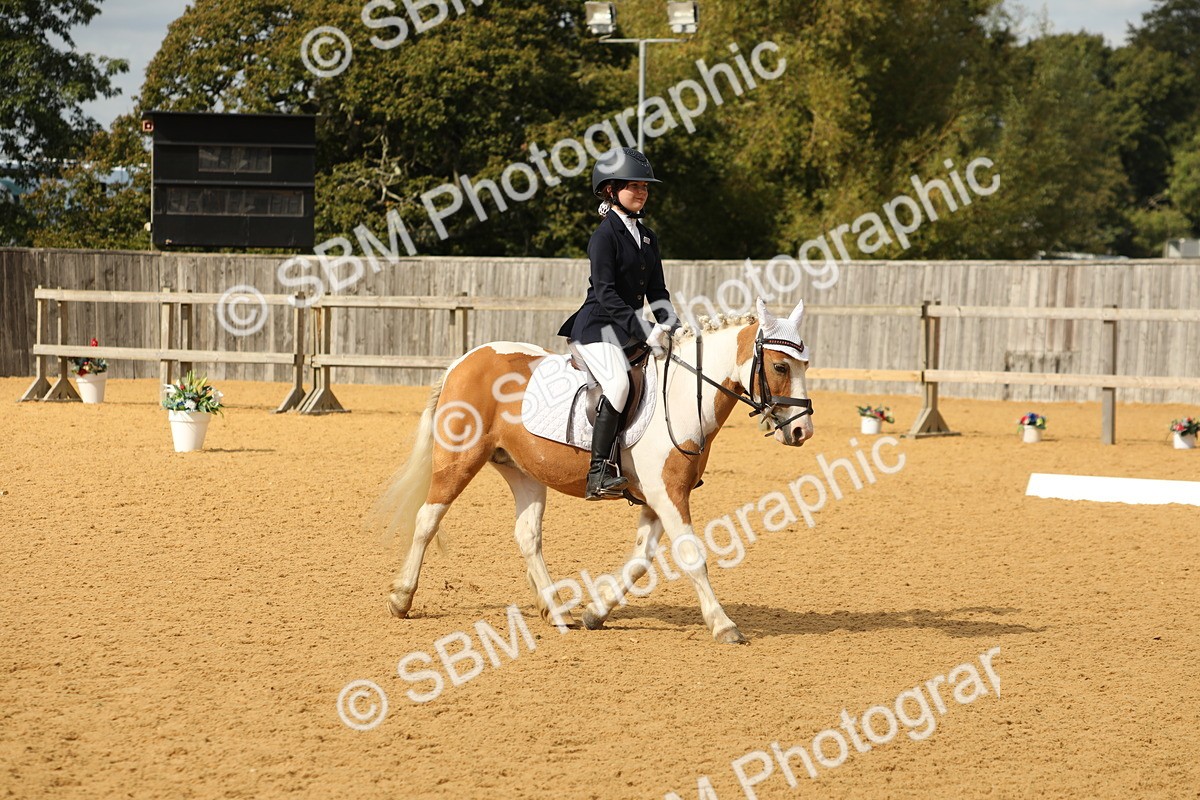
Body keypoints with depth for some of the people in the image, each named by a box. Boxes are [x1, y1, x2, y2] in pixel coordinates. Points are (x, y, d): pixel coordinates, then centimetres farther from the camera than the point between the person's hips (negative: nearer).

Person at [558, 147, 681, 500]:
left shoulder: (647, 238, 14)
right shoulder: (605, 235, -11)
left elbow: (656, 292, 14)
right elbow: (605, 293, -19)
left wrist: (672, 328, -4)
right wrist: (644, 331, -26)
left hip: (631, 331, 9)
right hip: (598, 328, -9)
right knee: (618, 382, -31)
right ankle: (599, 473, -34)